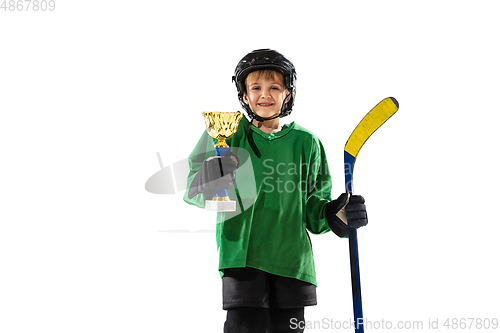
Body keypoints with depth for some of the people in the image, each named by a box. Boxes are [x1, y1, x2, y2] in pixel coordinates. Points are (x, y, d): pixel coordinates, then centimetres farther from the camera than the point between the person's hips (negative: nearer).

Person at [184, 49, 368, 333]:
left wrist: (335, 216, -8)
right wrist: (208, 183, -27)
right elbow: (193, 191, -5)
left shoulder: (305, 142, 8)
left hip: (292, 259, 2)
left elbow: (312, 205, 13)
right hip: (243, 255, -2)